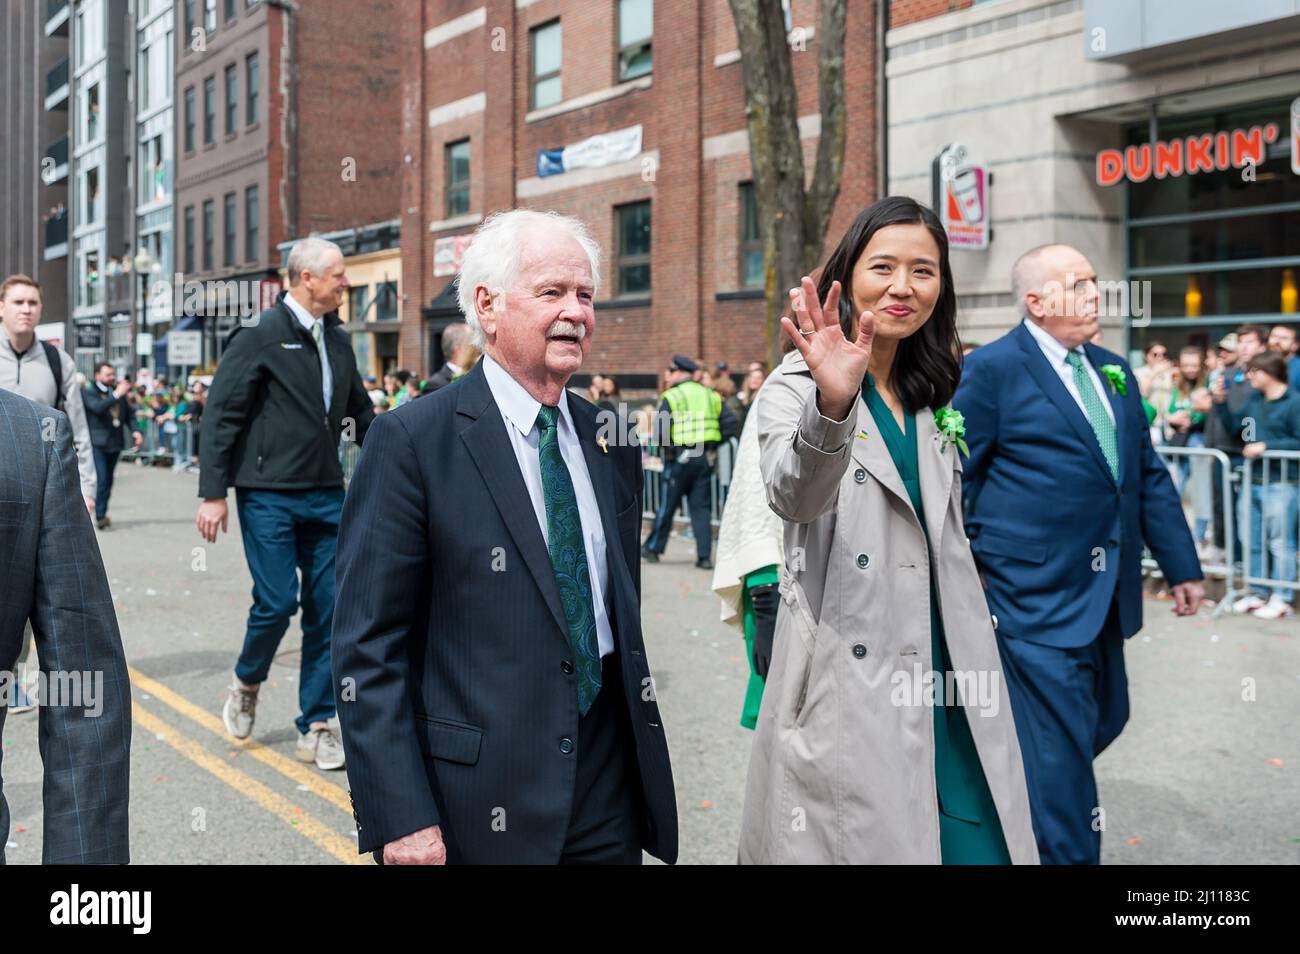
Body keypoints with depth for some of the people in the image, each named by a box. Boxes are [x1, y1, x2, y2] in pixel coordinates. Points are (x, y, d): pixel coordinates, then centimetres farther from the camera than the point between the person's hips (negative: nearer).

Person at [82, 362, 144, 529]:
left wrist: (135, 430, -1)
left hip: (115, 442, 6)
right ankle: (100, 516, -12)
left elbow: (129, 413, 16)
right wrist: (116, 395, -28)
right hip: (98, 444, -6)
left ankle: (102, 514, 21)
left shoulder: (118, 391, 13)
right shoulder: (88, 393, -3)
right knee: (101, 479, -13)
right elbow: (97, 407, -23)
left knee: (108, 480, 12)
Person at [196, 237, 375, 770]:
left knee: (327, 608, 3)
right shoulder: (259, 337, -7)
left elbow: (360, 413, 22)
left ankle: (316, 726, 13)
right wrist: (213, 494, -12)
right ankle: (247, 684, 26)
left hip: (326, 495, 6)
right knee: (277, 601, -5)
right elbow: (220, 416, -8)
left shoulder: (338, 340, 12)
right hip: (269, 495, -5)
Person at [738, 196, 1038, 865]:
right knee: (860, 837, 0)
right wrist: (831, 404, -46)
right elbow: (793, 497, -27)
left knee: (976, 841, 3)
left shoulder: (931, 394, 15)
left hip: (943, 675, 6)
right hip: (846, 680, -6)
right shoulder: (796, 386, -6)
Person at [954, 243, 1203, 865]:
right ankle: (1066, 853, 11)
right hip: (1035, 596, -8)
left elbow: (1149, 477, 17)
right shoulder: (992, 369, -9)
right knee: (1061, 738, -5)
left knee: (1103, 720, 18)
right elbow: (950, 479, -8)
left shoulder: (1113, 372, 14)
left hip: (1103, 596, 8)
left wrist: (1181, 566, 15)